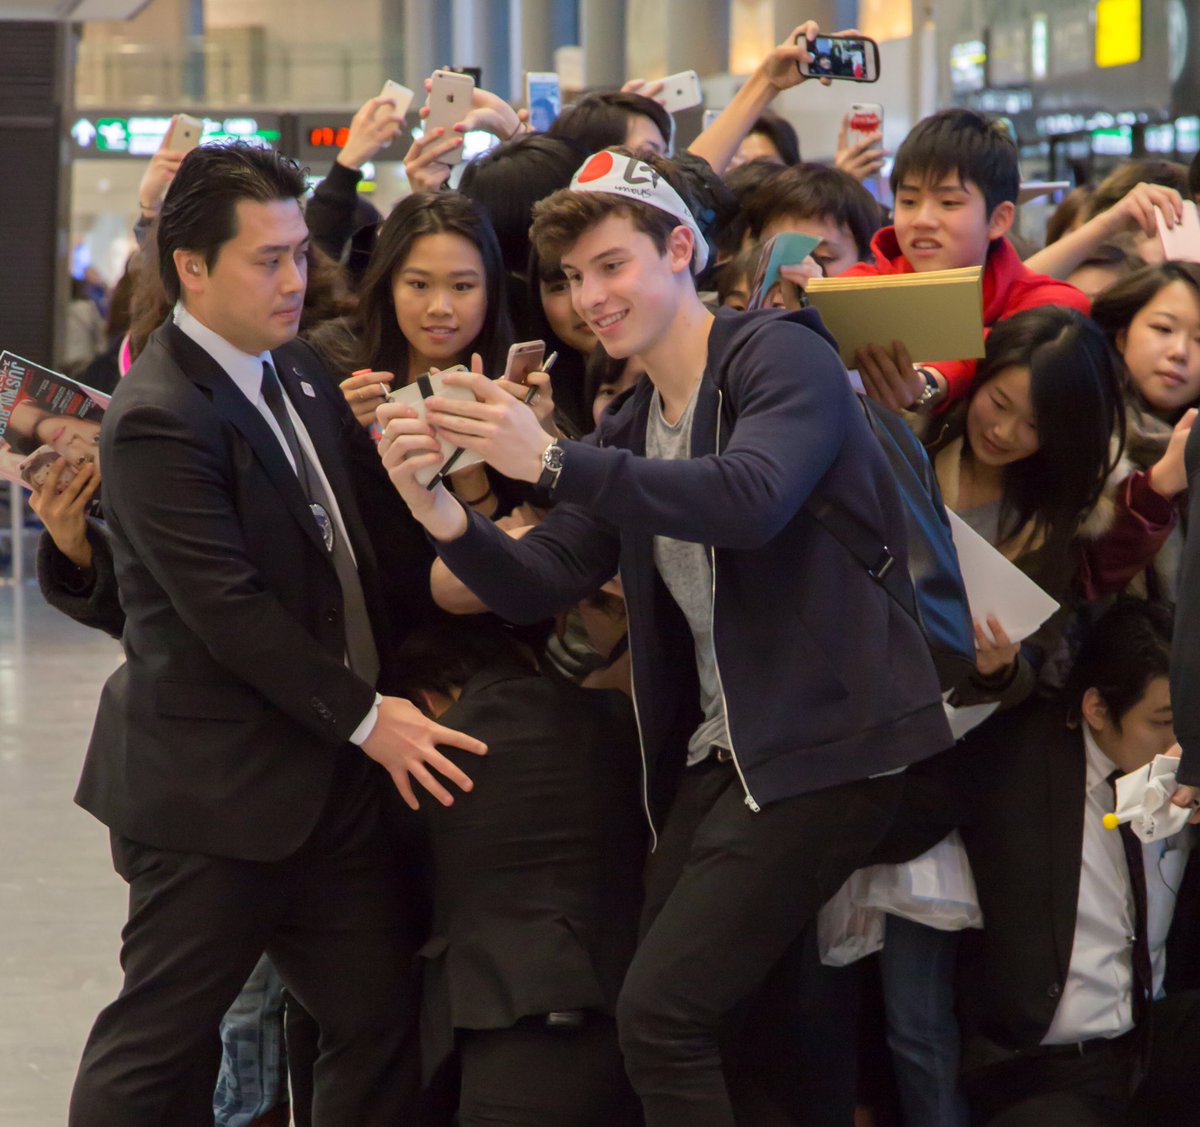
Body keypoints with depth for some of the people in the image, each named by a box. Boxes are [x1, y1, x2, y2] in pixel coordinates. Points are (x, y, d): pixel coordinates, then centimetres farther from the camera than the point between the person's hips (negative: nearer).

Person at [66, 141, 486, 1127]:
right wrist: (365, 716, -16)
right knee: (158, 1046, 3)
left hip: (338, 780, 8)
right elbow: (229, 610, -20)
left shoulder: (297, 370, 11)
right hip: (215, 787, -8)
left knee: (382, 1026, 7)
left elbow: (356, 537, 20)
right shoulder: (160, 419, -17)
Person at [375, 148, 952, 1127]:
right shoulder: (632, 429, 16)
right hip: (720, 753, 8)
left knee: (661, 1011, -14)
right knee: (664, 1009, 7)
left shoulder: (782, 358, -9)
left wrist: (551, 460, -32)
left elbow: (750, 498, -29)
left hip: (826, 743, -8)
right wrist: (441, 511, -12)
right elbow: (538, 586, 7)